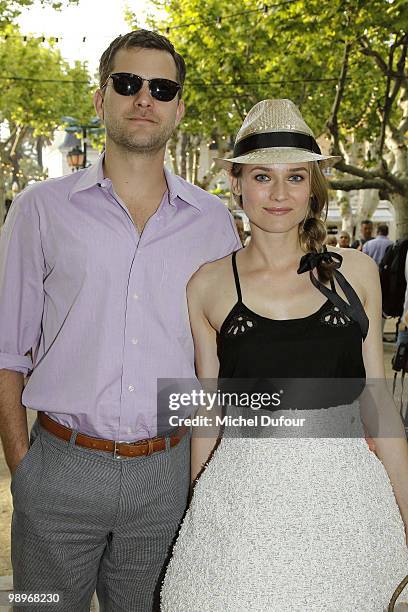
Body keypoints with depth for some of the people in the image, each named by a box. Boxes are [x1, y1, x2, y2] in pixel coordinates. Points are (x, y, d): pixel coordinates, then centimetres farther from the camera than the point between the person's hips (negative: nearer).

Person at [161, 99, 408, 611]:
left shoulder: (355, 271, 1)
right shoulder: (209, 285, -1)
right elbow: (207, 416, 5)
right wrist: (198, 523, 9)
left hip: (346, 493, 2)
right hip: (244, 500, -1)